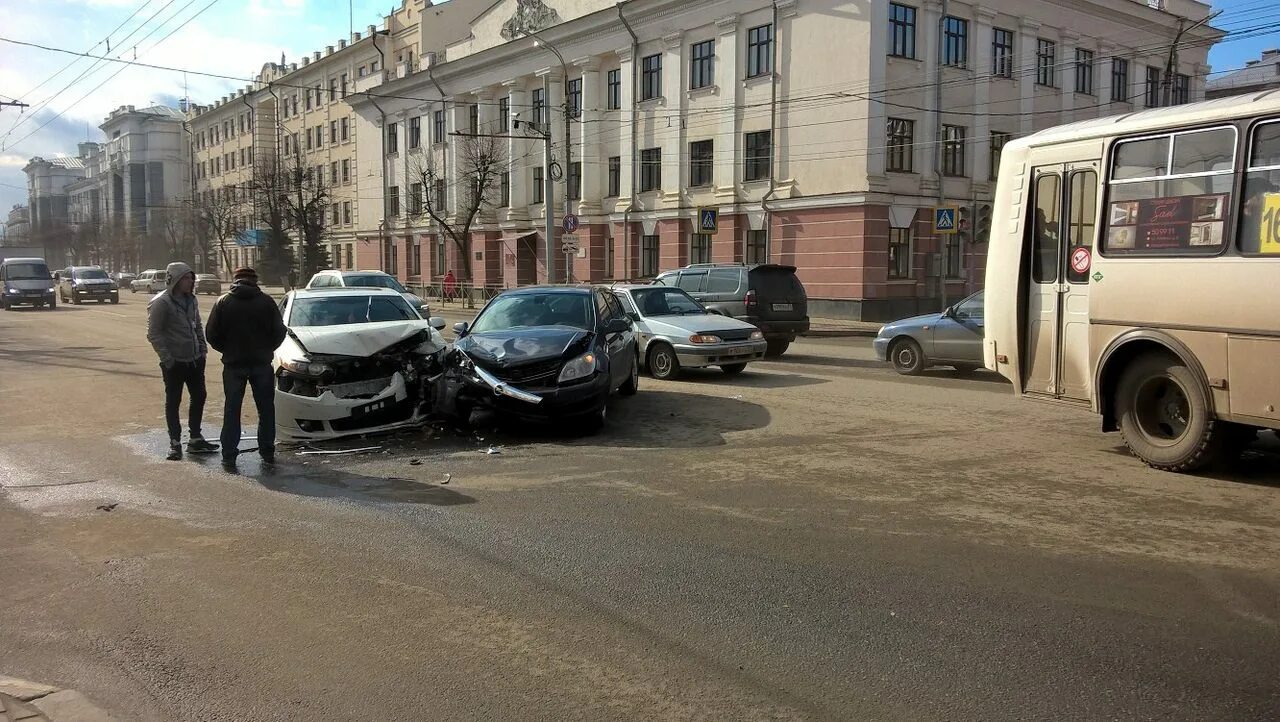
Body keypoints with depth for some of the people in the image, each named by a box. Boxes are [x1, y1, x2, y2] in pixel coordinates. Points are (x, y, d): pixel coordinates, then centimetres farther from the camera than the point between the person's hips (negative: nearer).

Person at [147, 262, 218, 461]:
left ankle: (195, 439, 24)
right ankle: (175, 444, 9)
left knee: (199, 397, 12)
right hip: (174, 362, -7)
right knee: (173, 402, 2)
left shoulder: (191, 300, 10)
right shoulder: (161, 302, -12)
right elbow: (154, 334, -12)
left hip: (195, 360, 7)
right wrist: (166, 358, -17)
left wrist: (203, 348, 10)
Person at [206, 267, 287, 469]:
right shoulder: (266, 301, -1)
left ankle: (229, 455, 5)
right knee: (266, 409, 11)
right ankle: (267, 452, 14)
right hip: (261, 362, 0)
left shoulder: (223, 302, -1)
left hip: (233, 363, 0)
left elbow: (212, 335, -2)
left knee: (232, 409, 6)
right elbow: (279, 331, -1)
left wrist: (227, 350, 13)